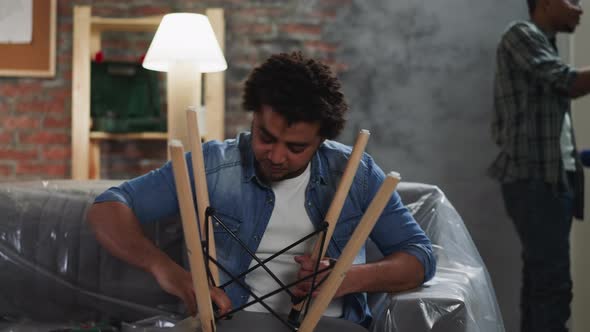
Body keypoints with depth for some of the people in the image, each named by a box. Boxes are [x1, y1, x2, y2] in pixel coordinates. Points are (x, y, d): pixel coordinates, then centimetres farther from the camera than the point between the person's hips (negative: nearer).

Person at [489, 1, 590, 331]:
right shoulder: (522, 35, -5)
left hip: (554, 176, 9)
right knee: (553, 281, -15)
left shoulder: (544, 45, 24)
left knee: (541, 278, 7)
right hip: (535, 177, -9)